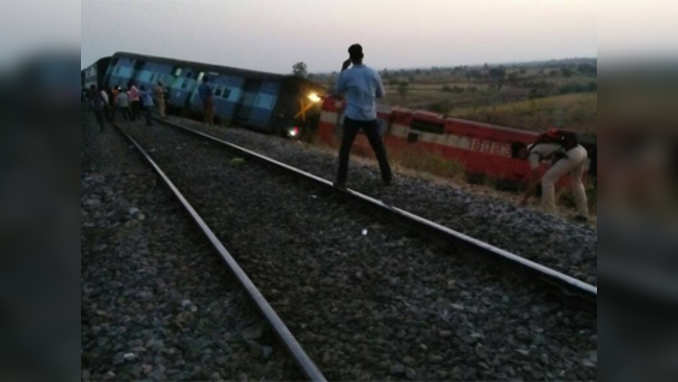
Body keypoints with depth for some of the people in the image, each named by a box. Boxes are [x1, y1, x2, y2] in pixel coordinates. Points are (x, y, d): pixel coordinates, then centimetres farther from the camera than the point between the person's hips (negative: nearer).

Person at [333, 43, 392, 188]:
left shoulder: (346, 74, -9)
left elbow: (339, 91, 9)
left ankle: (341, 181, 4)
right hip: (370, 118, 2)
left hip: (352, 117, -2)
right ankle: (387, 177, 20)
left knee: (345, 149, 9)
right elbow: (380, 94, 10)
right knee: (378, 147, 16)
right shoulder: (373, 73, -3)